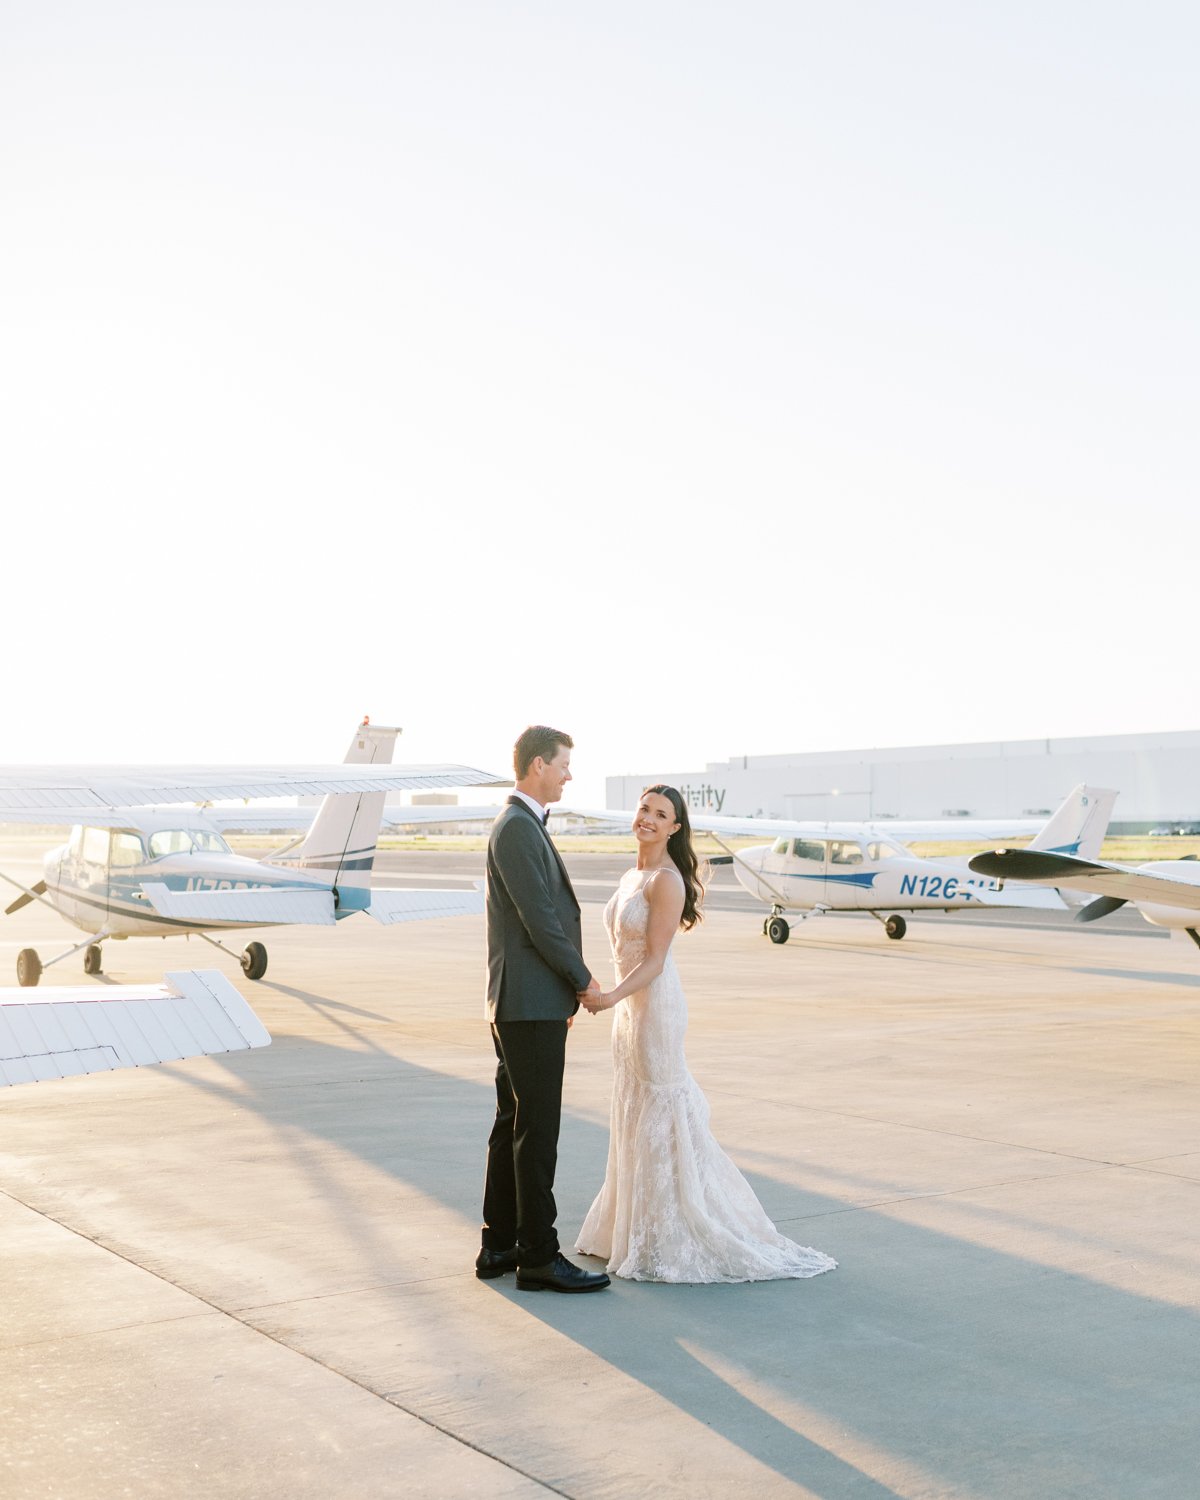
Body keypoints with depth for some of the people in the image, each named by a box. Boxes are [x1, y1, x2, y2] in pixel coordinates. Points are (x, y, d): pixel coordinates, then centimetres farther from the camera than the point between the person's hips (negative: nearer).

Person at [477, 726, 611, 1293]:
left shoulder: (523, 826, 17)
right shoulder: (517, 828, -15)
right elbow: (539, 922, -20)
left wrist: (566, 987, 17)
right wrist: (584, 980, -10)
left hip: (521, 1005, 10)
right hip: (531, 1006, -10)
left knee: (514, 1125, 13)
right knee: (536, 1131, -5)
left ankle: (499, 1246, 20)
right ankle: (539, 1256, 1)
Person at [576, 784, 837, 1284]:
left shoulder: (666, 881, -16)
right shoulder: (632, 875, 11)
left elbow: (654, 961, -20)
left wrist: (612, 997, -31)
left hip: (654, 1006, -9)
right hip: (631, 1005, 9)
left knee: (659, 1115, -3)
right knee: (633, 1116, 14)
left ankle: (671, 1241, 6)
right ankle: (635, 1227, 24)